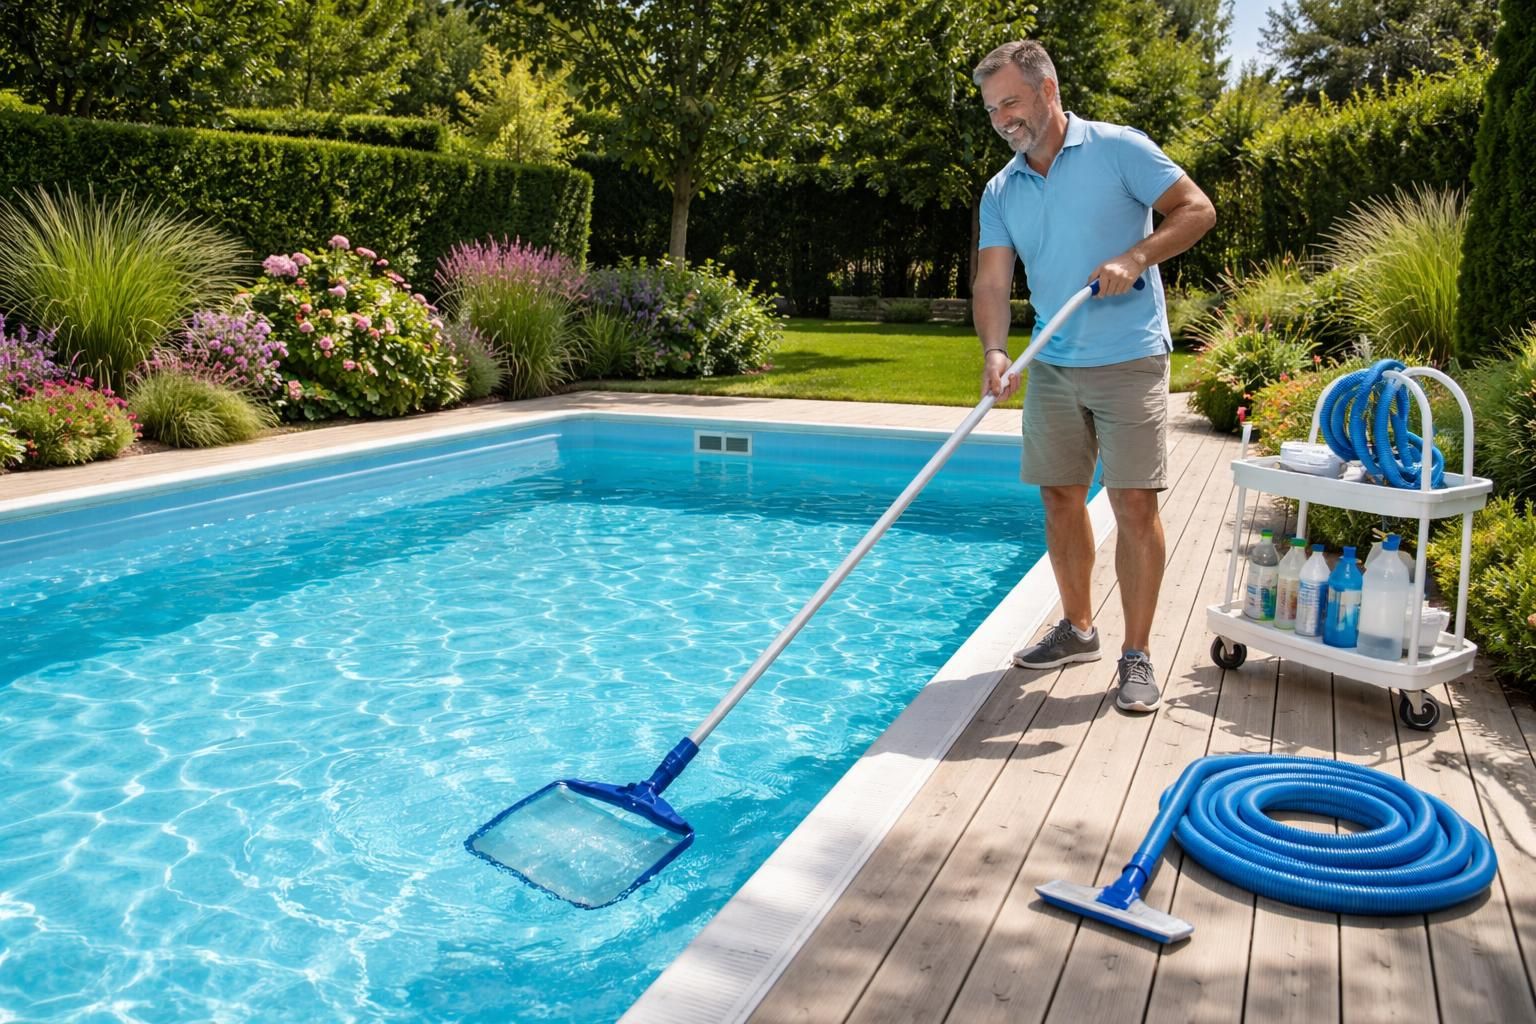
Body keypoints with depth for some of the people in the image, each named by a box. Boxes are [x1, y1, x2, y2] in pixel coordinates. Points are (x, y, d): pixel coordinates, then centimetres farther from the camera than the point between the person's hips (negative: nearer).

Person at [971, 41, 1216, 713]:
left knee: (1135, 503, -6)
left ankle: (1137, 656, 2)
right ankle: (1077, 628, 27)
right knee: (1060, 496, 10)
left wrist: (1136, 257, -19)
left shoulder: (1117, 149, -3)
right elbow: (992, 282, -1)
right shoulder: (1001, 191, 8)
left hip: (1129, 361, -5)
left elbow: (1197, 209, -3)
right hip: (1052, 366, 5)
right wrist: (995, 351, -19)